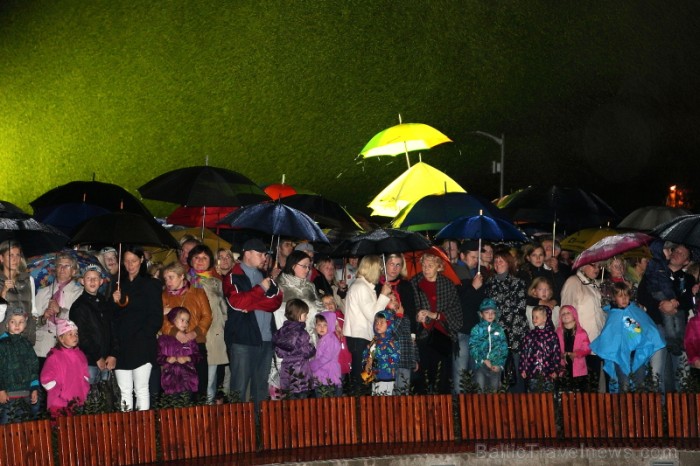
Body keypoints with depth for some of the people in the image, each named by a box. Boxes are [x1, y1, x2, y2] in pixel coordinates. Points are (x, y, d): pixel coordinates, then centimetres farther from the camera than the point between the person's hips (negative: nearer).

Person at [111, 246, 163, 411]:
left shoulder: (151, 284, 4)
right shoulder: (118, 285, 15)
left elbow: (156, 317, 0)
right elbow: (112, 316, 11)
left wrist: (144, 335, -9)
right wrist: (115, 302, -6)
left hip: (142, 346, -4)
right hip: (121, 346, 4)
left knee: (141, 389, -4)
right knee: (124, 391, 3)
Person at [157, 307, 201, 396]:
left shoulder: (190, 339, 11)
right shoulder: (163, 339, 6)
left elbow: (197, 356, 6)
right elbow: (158, 356, 3)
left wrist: (187, 358, -10)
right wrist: (167, 359, -14)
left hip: (188, 379, 1)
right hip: (170, 378, -1)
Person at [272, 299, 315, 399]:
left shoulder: (283, 330, 6)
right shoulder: (300, 333, -15)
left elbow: (278, 352, 10)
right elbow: (307, 352, -13)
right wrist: (313, 350, 6)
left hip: (286, 372, 7)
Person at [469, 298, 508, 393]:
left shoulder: (499, 330, 8)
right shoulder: (476, 329, 1)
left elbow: (504, 349, 6)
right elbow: (472, 348, -4)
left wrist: (500, 364, -4)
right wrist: (483, 360, -13)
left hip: (496, 366, 2)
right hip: (481, 364, -2)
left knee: (494, 388, 8)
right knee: (480, 389, -8)